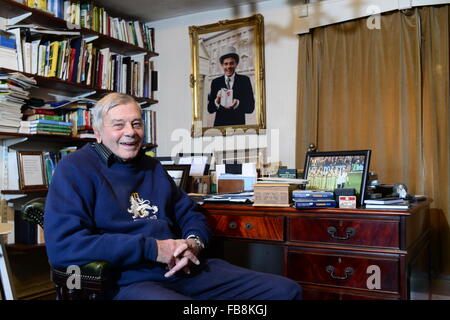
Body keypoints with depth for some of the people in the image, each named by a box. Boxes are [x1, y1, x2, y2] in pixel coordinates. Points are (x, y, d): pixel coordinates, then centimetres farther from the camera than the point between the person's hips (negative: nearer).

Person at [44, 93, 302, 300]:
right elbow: (62, 245, -15)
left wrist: (194, 242, -2)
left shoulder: (152, 167, 21)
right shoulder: (75, 169, -2)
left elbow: (189, 213, 24)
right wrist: (152, 249, -17)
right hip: (129, 281, -7)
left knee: (286, 290, -1)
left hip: (185, 270, 7)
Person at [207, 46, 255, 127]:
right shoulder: (215, 82, 10)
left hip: (239, 125, -1)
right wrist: (217, 101, -14)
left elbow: (251, 107, 2)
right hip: (219, 125, 1)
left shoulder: (245, 80, 7)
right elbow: (210, 109, 6)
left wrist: (237, 104, -17)